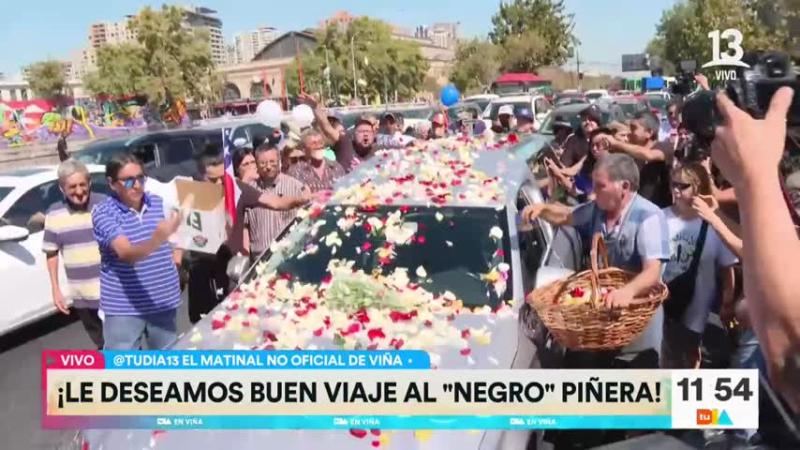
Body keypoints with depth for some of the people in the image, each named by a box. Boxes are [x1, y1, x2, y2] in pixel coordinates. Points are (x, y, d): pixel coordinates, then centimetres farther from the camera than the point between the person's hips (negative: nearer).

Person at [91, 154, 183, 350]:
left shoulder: (158, 202, 2)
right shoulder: (103, 213, -13)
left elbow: (175, 233, 22)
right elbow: (126, 253, -30)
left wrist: (177, 252, 5)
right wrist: (157, 239, -48)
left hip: (164, 301, 4)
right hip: (124, 307, -4)